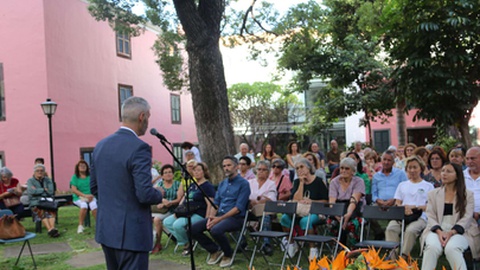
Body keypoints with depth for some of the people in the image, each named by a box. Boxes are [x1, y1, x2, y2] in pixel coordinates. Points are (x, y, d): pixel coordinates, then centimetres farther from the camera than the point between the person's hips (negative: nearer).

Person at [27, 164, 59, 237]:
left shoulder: (48, 180, 17)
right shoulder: (30, 181, 11)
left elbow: (51, 192, 0)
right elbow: (32, 191, -10)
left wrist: (38, 190, -2)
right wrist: (44, 189, 0)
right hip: (36, 203, -2)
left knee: (51, 210, -32)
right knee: (42, 211, -34)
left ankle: (52, 228, -50)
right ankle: (50, 230, -49)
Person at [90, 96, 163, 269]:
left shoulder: (101, 145, 6)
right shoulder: (139, 148, -19)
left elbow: (94, 187, 13)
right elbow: (145, 195, -22)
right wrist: (159, 195, -2)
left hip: (106, 228, 8)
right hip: (131, 232, -8)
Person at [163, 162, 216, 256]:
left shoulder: (208, 186, -6)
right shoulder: (192, 185, 21)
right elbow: (184, 198, 24)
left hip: (199, 214, -9)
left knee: (177, 225, -29)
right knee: (167, 222, -2)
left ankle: (187, 244, -4)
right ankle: (183, 240, 0)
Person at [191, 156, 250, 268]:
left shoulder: (243, 183, -6)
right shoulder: (222, 184, 18)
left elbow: (238, 208, -15)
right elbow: (215, 203, 14)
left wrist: (220, 219, -21)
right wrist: (211, 217, -7)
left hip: (235, 218, -7)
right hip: (219, 215, 7)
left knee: (215, 230, -35)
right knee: (194, 229, -10)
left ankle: (228, 254, -5)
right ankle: (215, 250, 9)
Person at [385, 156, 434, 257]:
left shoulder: (428, 186, 17)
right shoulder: (402, 185, 27)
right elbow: (397, 203, 17)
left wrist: (413, 207, -11)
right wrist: (404, 209, -7)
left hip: (420, 216, -3)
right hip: (401, 215, 3)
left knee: (410, 230, -36)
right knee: (391, 228, -31)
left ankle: (403, 256, -34)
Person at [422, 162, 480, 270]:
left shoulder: (468, 195, 12)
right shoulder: (433, 194, 17)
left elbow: (467, 218, 0)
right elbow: (431, 217, 7)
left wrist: (451, 232, -17)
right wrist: (439, 231, -14)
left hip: (459, 231, -1)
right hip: (437, 230, 1)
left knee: (451, 248, -35)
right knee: (432, 247, -33)